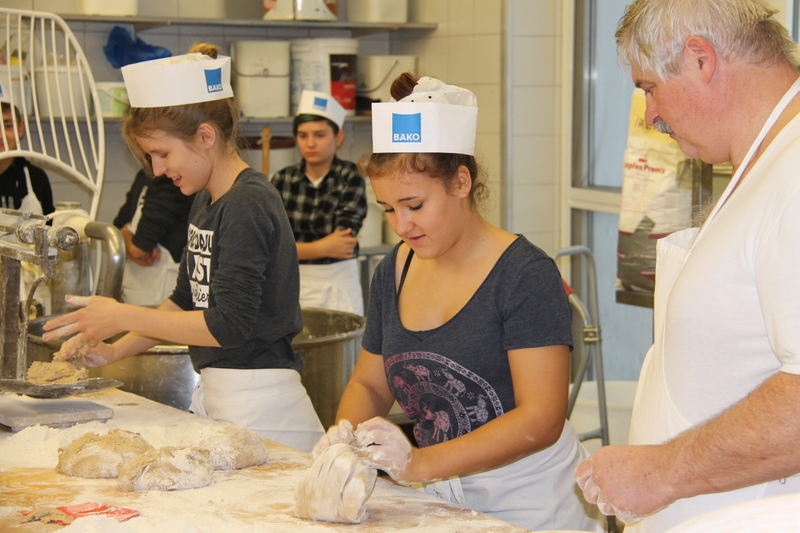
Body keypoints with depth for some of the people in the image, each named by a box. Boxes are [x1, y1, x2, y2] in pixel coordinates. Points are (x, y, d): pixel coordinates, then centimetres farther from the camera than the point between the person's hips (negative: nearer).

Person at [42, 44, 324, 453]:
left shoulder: (248, 205, -17)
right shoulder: (205, 202, 13)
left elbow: (228, 325, -22)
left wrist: (122, 317, -16)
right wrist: (114, 350, 12)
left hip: (259, 403, -9)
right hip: (215, 390, 9)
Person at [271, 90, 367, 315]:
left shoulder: (350, 178, -4)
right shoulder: (282, 180, 4)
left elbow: (344, 238, -12)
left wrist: (296, 248, -8)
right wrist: (323, 248, -12)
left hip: (338, 286, -2)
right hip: (293, 285, 2)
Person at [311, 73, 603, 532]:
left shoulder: (526, 274, -15)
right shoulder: (395, 271, 6)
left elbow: (541, 418, -22)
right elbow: (369, 383, 16)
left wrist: (421, 464, -31)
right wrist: (346, 432, -7)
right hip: (442, 495, 6)